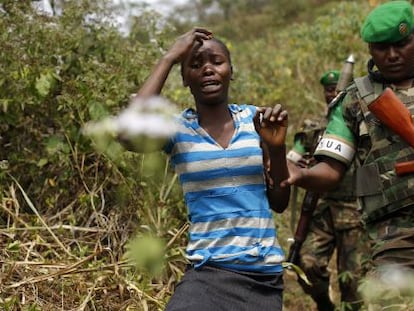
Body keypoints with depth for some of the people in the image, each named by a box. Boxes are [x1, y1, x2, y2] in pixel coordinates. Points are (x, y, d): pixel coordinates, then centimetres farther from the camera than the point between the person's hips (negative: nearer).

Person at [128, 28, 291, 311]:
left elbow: (279, 203, 8)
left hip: (266, 274, 3)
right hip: (209, 273, -2)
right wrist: (170, 58, -16)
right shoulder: (178, 128, -1)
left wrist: (277, 148, -9)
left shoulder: (254, 119, 5)